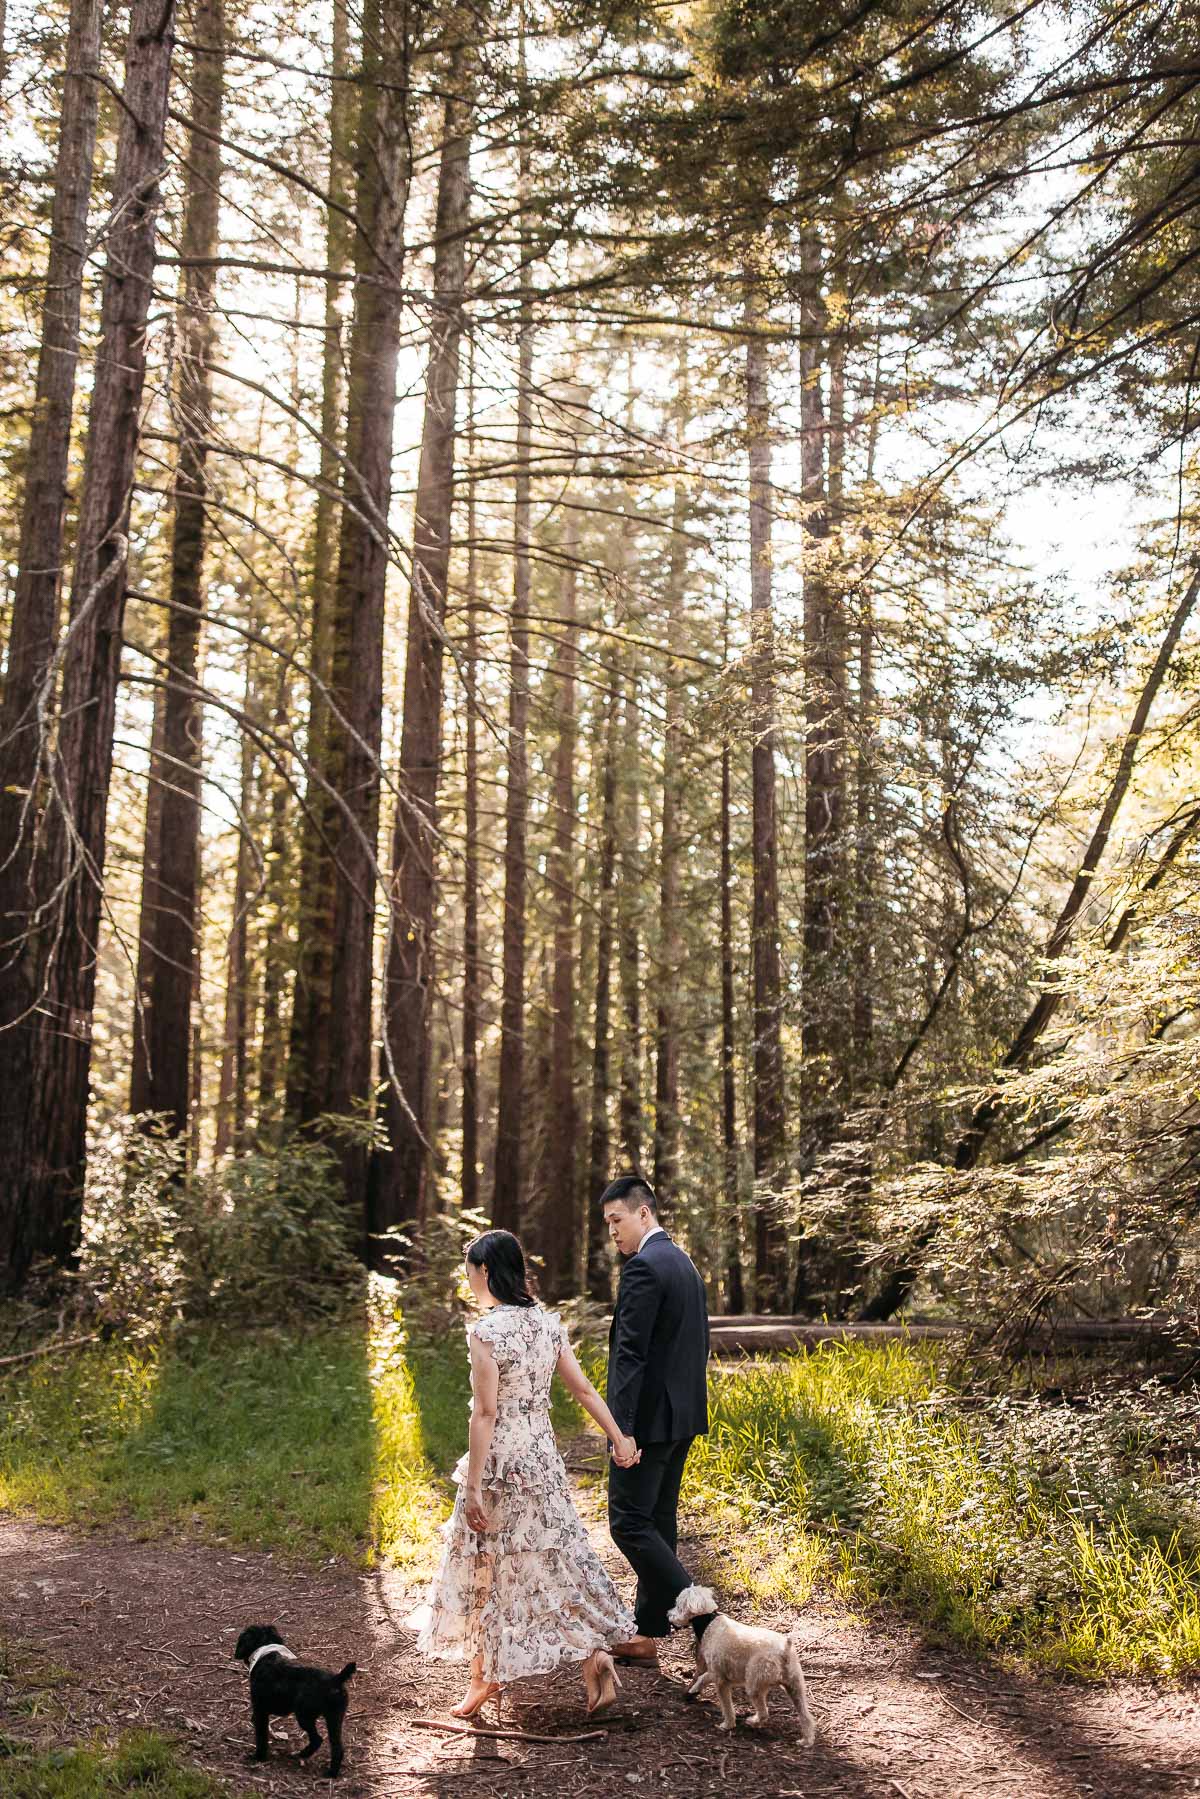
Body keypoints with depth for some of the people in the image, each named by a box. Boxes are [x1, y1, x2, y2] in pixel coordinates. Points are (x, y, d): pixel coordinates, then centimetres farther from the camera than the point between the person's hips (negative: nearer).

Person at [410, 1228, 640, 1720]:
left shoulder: (485, 1331, -17)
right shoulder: (546, 1322, 3)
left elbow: (485, 1412, -18)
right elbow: (584, 1388, 7)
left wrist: (472, 1486, -15)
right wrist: (619, 1438, 15)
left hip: (499, 1462, -6)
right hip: (543, 1458, 6)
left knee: (487, 1569, 10)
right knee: (556, 1559, 12)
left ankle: (483, 1676, 23)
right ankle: (595, 1657, 2)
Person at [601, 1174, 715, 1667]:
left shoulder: (643, 1267, -17)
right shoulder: (684, 1263, 14)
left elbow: (632, 1353, -22)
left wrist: (623, 1428, -23)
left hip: (648, 1418, -10)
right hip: (682, 1417, 10)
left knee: (629, 1523, -4)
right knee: (657, 1523, 13)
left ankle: (705, 1620, -7)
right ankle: (647, 1635, 18)